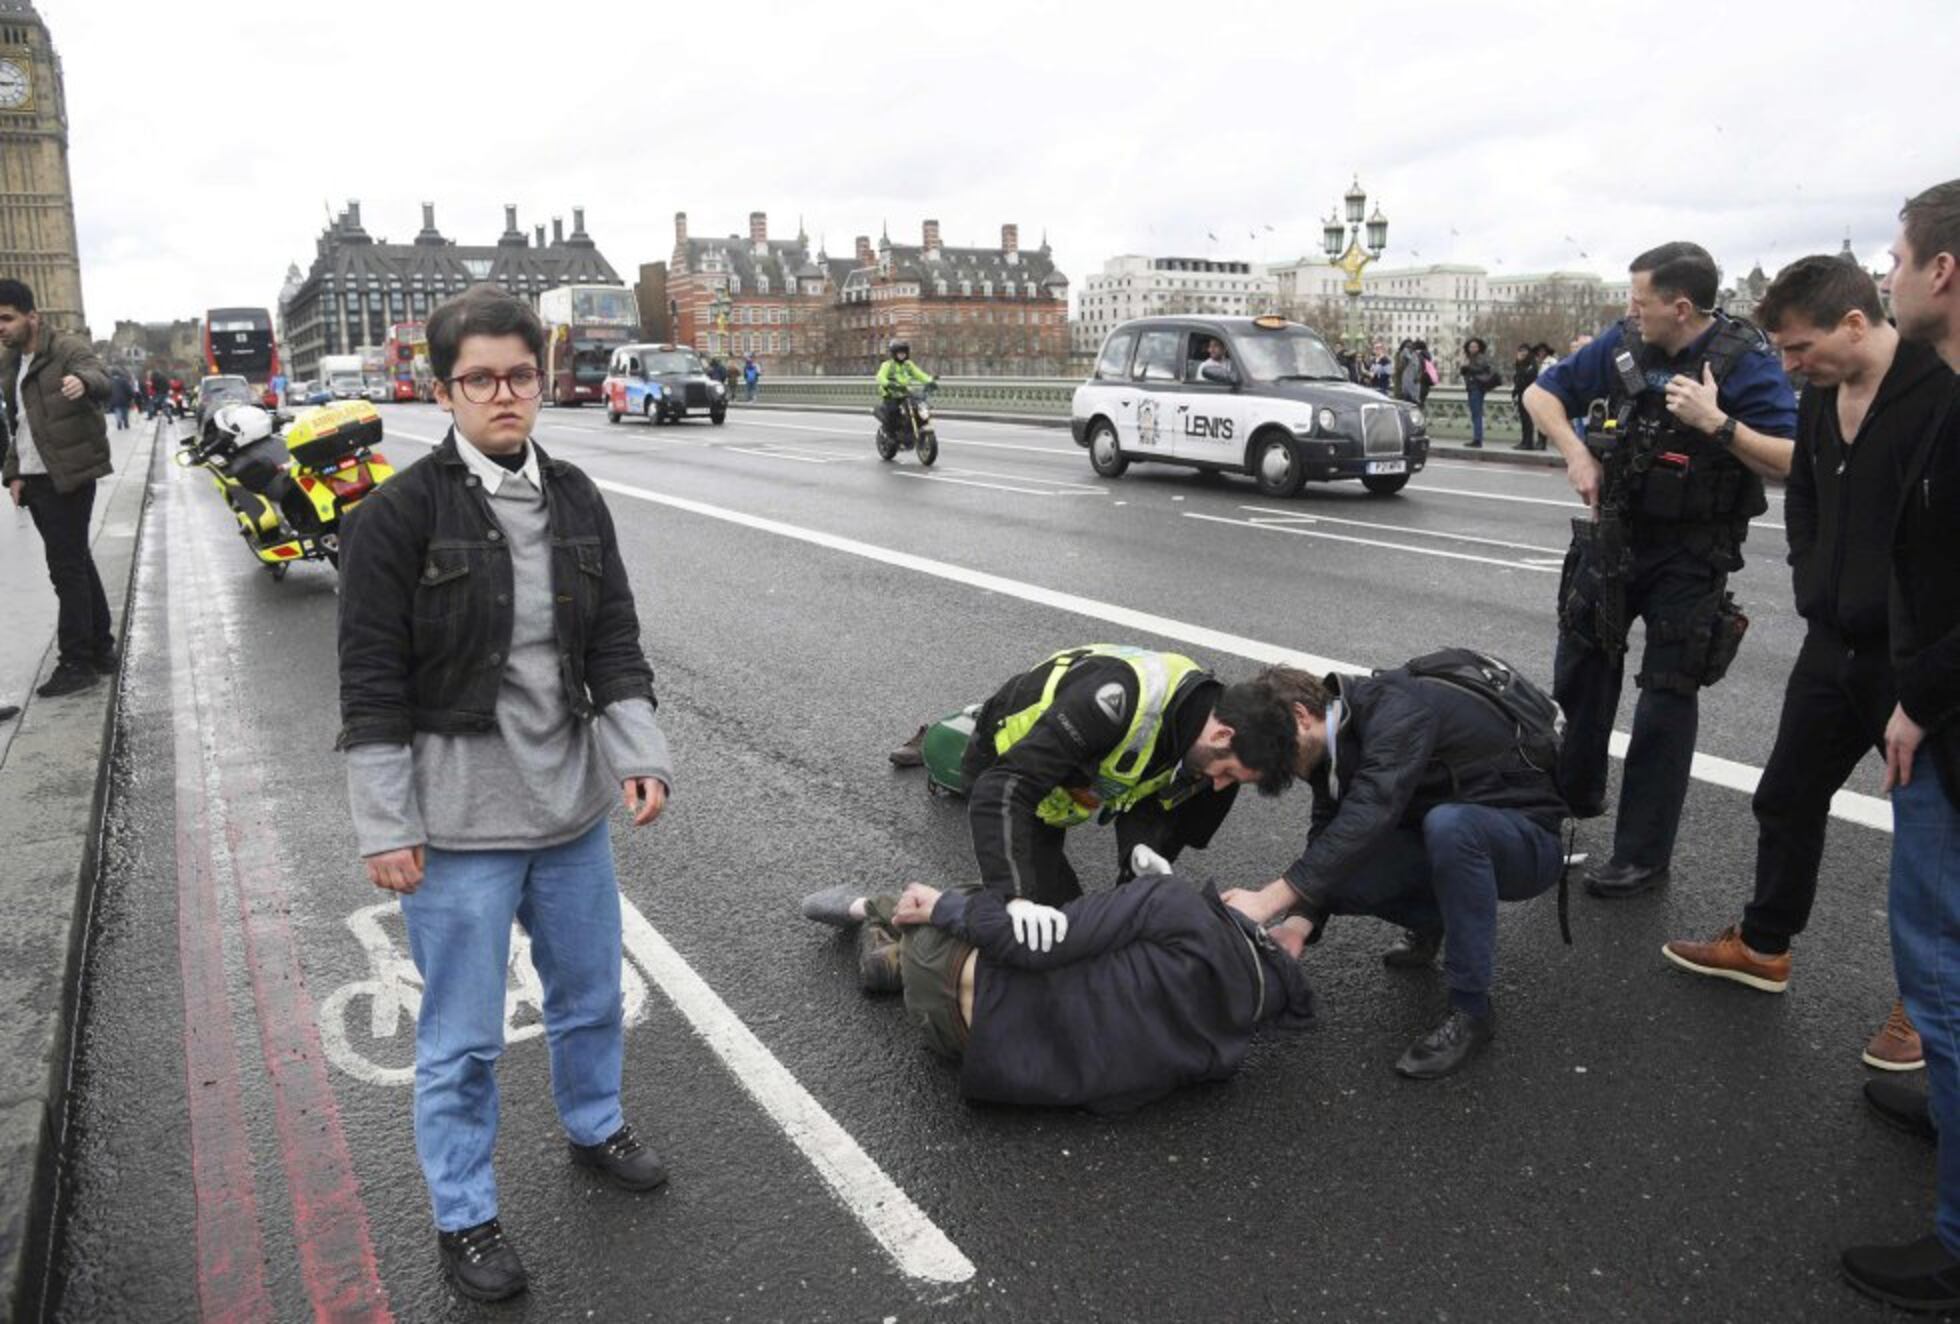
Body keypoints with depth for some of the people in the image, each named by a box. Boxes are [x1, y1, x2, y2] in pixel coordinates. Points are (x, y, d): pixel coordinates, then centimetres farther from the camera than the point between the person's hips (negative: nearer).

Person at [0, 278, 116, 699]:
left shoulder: (68, 349, -9)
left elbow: (100, 380, -30)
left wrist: (82, 381, -53)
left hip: (68, 476, -8)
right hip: (34, 479, 8)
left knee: (67, 568, -8)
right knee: (76, 563, 13)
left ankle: (77, 663, -3)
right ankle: (101, 651, 20)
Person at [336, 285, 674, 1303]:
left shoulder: (575, 500, 3)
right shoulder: (399, 514, -12)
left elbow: (614, 641, 4)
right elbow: (372, 684, -12)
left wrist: (641, 753, -7)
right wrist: (384, 827, -13)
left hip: (573, 803, 5)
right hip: (458, 820, -5)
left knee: (590, 993, 22)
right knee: (462, 1035, 9)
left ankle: (593, 1125, 48)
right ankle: (463, 1217, 29)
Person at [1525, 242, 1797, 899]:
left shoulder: (1745, 359, -16)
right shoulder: (1624, 344, -3)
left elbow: (1793, 463, -22)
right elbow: (1542, 393, 7)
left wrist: (1716, 423, -32)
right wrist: (1576, 454, -6)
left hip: (1690, 555, -5)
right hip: (1616, 532, 5)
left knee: (1665, 701, 0)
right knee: (1580, 671, 14)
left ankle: (1642, 857, 11)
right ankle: (1573, 796, 37)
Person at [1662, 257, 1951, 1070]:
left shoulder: (1940, 393, -20)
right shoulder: (1822, 397, 6)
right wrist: (1813, 588, 9)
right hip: (1836, 644, 8)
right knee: (1786, 797, 17)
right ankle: (1763, 946, 35)